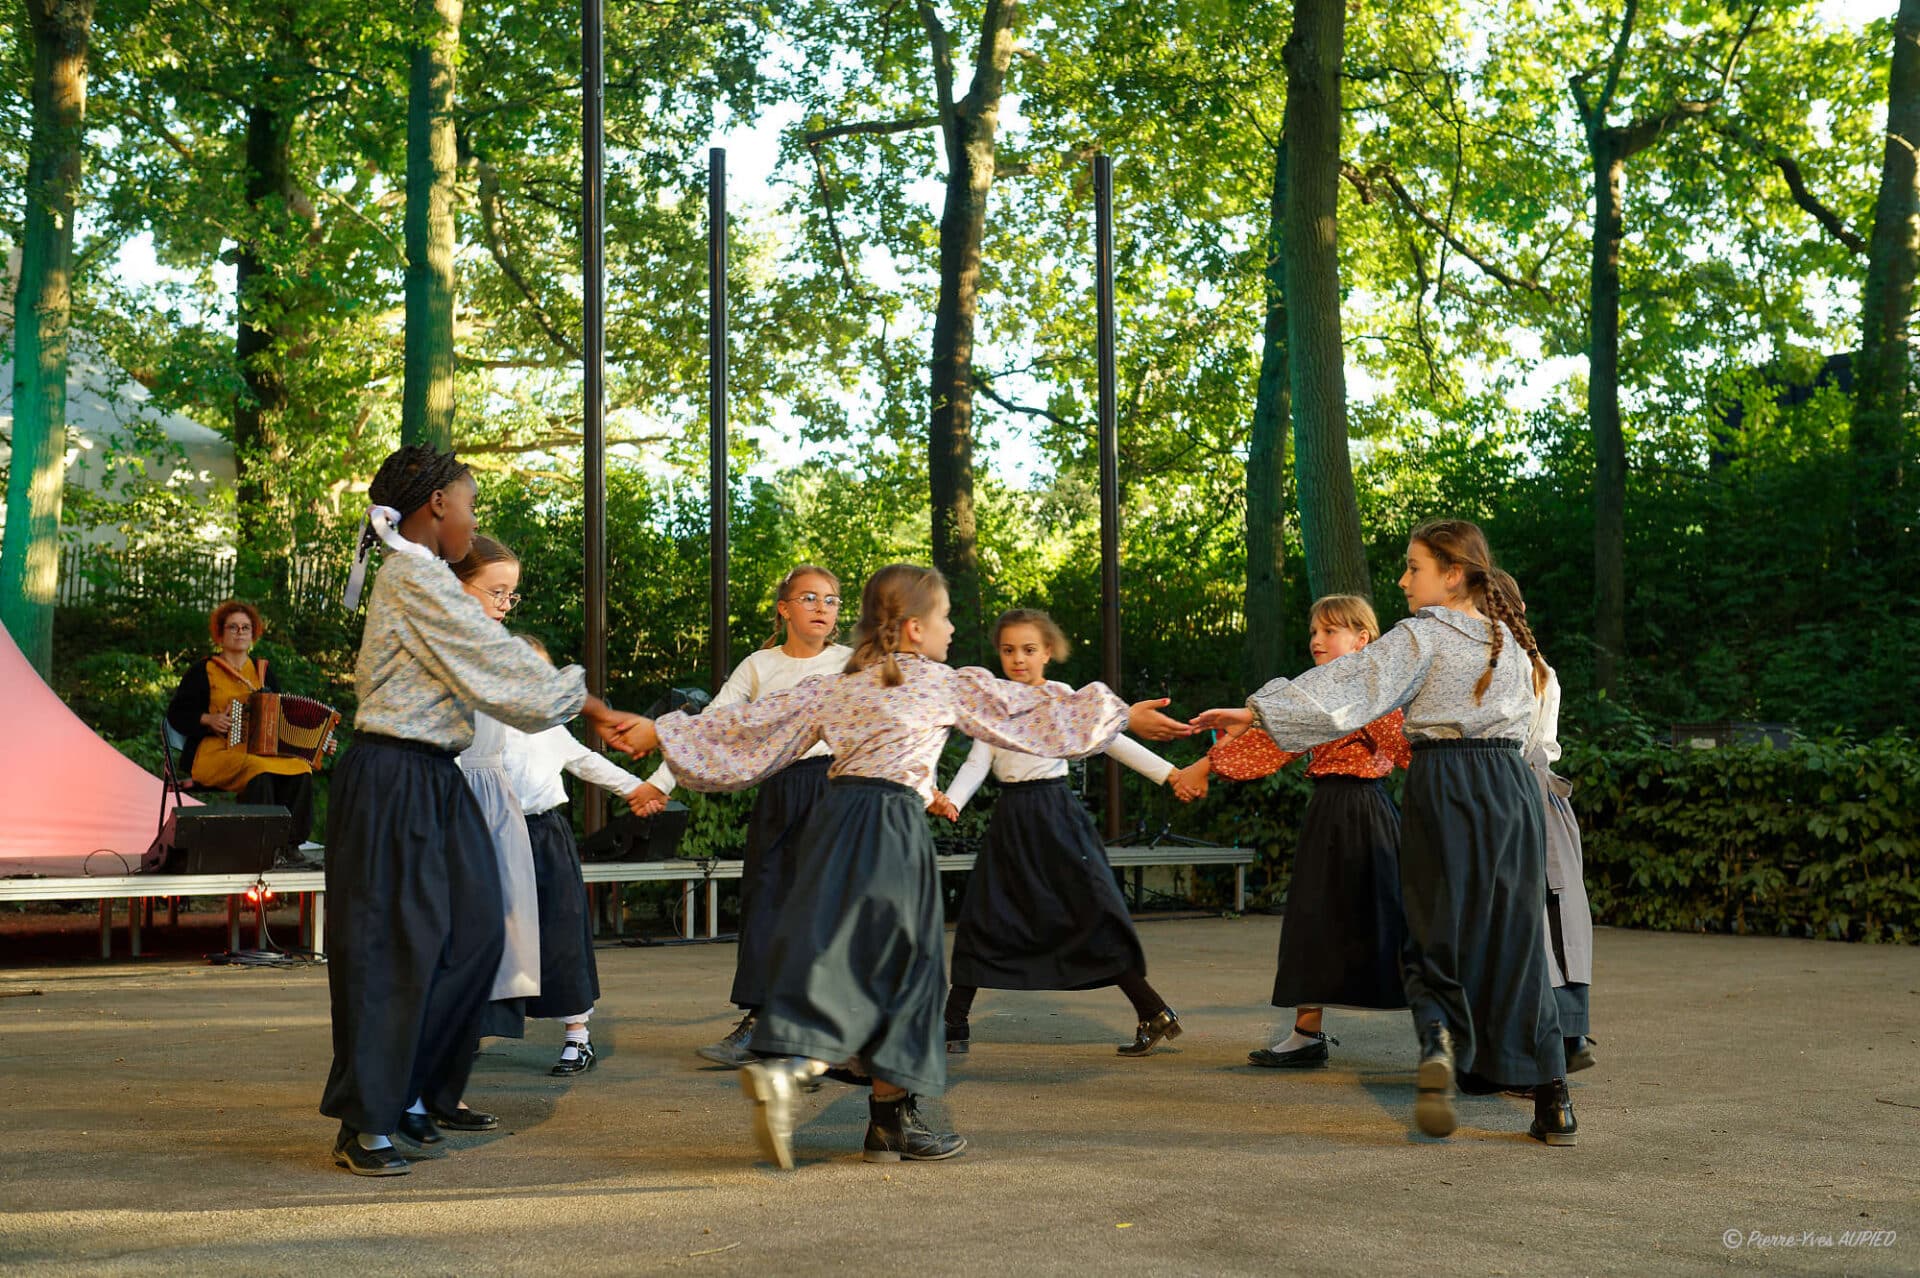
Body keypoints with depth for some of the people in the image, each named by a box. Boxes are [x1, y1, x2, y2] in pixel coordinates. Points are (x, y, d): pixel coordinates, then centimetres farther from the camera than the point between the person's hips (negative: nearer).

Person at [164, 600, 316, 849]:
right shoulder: (202, 672, 9)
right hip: (215, 753, -4)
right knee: (259, 772, -37)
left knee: (300, 770, -28)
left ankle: (291, 842, -25)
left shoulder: (264, 673, 21)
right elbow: (176, 713, 8)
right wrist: (208, 720, -10)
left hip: (261, 751, 4)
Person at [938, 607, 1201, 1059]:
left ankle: (1153, 1013, -3)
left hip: (1054, 814, -4)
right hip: (1010, 818, 4)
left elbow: (1112, 739, -4)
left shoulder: (1061, 697, -1)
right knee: (982, 918, 3)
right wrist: (952, 801, -15)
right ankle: (953, 1024, 13)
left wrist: (1169, 773, -11)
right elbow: (978, 762, 4)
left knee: (1092, 912, -10)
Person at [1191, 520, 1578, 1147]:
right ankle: (1552, 1102, 5)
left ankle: (1437, 1038, -24)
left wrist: (1260, 712, -22)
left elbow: (1347, 684, -17)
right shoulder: (1510, 640, 12)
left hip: (1444, 789, -4)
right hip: (1511, 788, 5)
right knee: (1515, 941, 8)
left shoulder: (1421, 638, -6)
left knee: (1436, 934, 6)